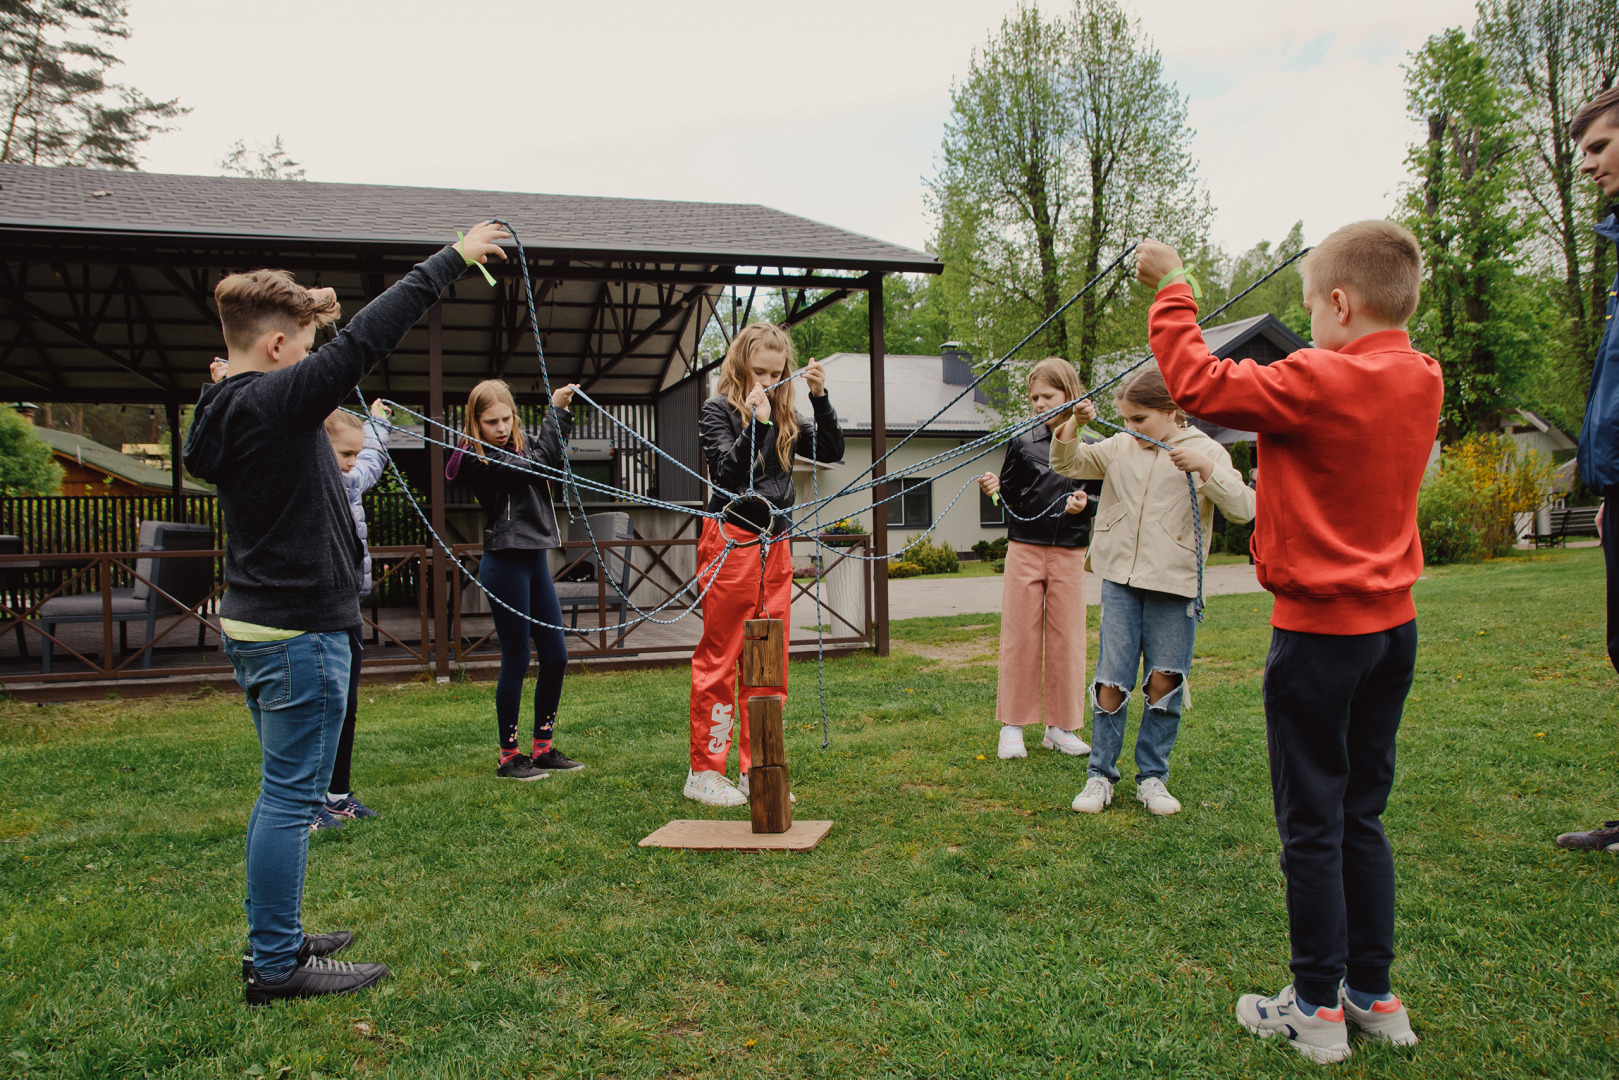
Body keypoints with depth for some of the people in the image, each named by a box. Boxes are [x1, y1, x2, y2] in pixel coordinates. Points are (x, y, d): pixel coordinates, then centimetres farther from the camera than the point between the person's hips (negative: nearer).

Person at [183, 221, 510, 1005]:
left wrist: (304, 308, 15)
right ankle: (278, 967, 10)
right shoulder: (276, 403, -19)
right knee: (291, 798, -1)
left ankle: (274, 941, 31)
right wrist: (452, 258, -17)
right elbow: (367, 339, -22)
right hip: (298, 635, -10)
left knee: (283, 792, 19)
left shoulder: (227, 411, 8)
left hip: (253, 627, 10)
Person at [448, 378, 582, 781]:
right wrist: (555, 410, -13)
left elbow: (552, 454, 25)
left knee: (556, 657, 9)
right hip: (505, 563, -8)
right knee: (516, 661, -2)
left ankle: (543, 747, 21)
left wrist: (563, 412, 8)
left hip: (535, 559, 8)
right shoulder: (476, 461, -12)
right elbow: (540, 462, -20)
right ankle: (509, 756, 11)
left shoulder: (519, 446, 11)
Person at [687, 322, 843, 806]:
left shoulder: (786, 417, 13)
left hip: (775, 546, 6)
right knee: (718, 660, -1)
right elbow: (727, 472, -13)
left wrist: (819, 398, -4)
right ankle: (704, 773, 8)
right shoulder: (718, 410, -3)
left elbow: (832, 450, 6)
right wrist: (755, 424, -24)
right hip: (730, 542, -6)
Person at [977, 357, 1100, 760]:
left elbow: (1102, 497, 6)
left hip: (1069, 553, 0)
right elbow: (1010, 496, 9)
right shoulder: (1022, 443, 5)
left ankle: (1060, 727, 17)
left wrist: (1084, 504, -15)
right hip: (1025, 549, 0)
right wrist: (995, 488, -12)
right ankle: (1012, 726, 11)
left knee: (1066, 638, 4)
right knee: (1019, 636, 3)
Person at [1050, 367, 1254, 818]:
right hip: (1120, 580, 2)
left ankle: (1152, 777, 18)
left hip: (1174, 586, -2)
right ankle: (1100, 775, 12)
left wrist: (1205, 468, -23)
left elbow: (1243, 509, -10)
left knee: (1165, 681, 3)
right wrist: (1073, 426, -1)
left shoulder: (1205, 451, -1)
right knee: (1112, 680, 0)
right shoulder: (1119, 447, 9)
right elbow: (1066, 464, 17)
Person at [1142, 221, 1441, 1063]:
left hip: (1319, 629, -7)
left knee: (1312, 826, 3)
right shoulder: (1421, 380, 4)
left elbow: (1200, 385, -18)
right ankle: (1374, 995, 26)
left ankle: (1317, 1009, 14)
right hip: (1392, 625, 7)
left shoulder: (1319, 382, -18)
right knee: (1361, 816, 16)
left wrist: (1171, 289, -8)